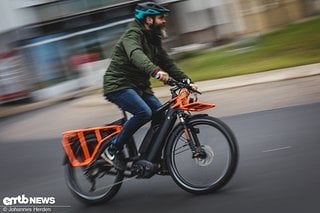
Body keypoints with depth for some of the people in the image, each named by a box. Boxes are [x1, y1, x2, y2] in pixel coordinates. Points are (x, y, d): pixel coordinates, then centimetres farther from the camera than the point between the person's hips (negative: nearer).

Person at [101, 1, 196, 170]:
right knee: (144, 113, -29)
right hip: (118, 85, -9)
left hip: (139, 86, 9)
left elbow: (166, 62, 12)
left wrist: (184, 79, -2)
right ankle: (112, 151, -17)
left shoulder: (153, 39, 13)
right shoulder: (132, 35, -16)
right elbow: (136, 56, -37)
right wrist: (156, 71, -54)